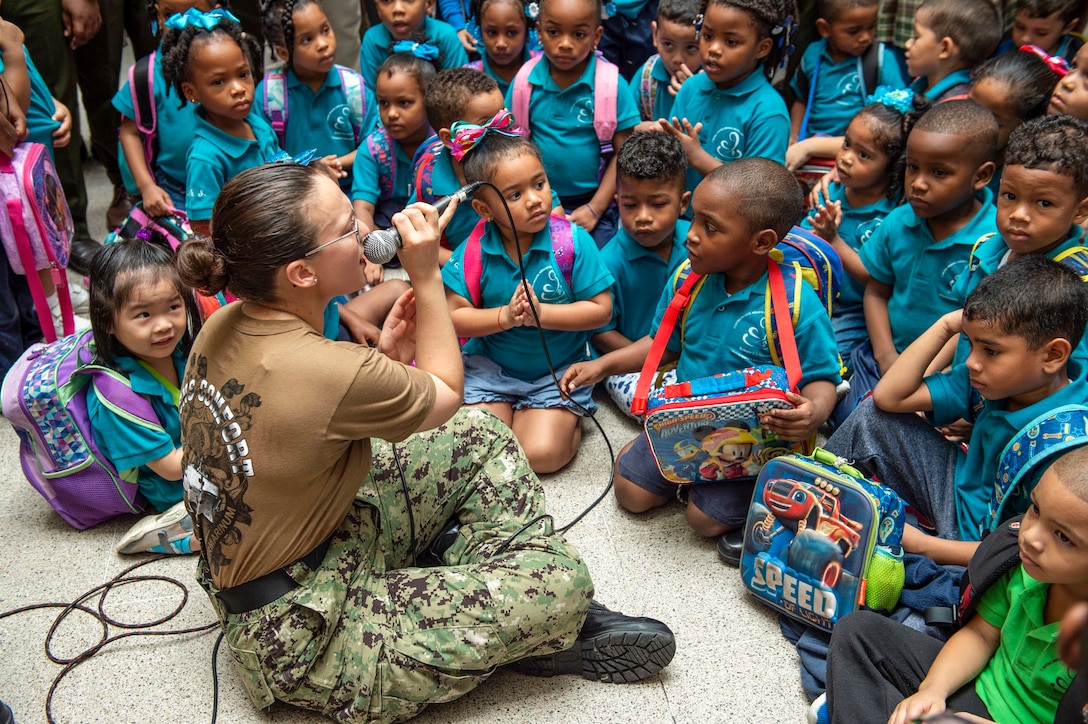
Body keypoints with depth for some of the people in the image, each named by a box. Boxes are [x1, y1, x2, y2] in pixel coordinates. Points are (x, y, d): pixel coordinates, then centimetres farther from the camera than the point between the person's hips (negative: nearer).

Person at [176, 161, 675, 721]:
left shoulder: (225, 327, -6)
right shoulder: (333, 374, -33)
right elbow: (446, 394, -11)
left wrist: (383, 357, -4)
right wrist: (427, 275, -8)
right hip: (301, 639, -9)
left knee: (480, 435, 10)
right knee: (562, 579, -17)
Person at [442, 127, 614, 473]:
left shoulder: (572, 241, -14)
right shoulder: (474, 251, -11)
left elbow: (601, 309, -13)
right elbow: (453, 317, -10)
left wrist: (540, 313, -23)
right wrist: (505, 317, -24)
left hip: (559, 369, -2)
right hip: (491, 366, 2)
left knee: (542, 453, -17)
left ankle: (568, 416, 15)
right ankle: (508, 407, 18)